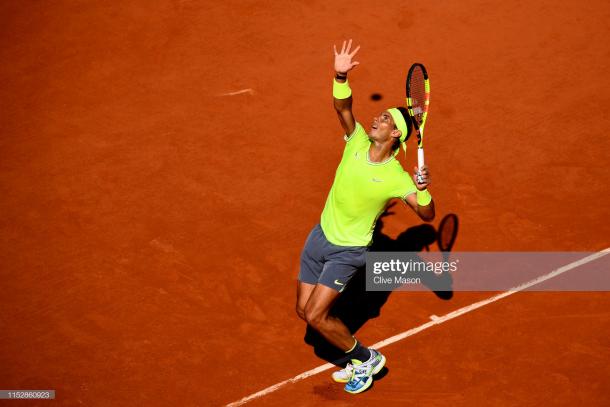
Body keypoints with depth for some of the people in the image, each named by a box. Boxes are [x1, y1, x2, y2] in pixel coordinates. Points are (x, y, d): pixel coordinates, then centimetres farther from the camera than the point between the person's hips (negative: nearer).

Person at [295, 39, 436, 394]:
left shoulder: (396, 177, -20)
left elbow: (427, 214, -19)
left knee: (315, 315, -12)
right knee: (305, 310, 9)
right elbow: (343, 107, -19)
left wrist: (424, 189, -39)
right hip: (320, 236, 6)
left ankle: (366, 358, 10)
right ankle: (357, 361, 25)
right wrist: (341, 76, -37)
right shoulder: (358, 142, -8)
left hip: (348, 251, -6)